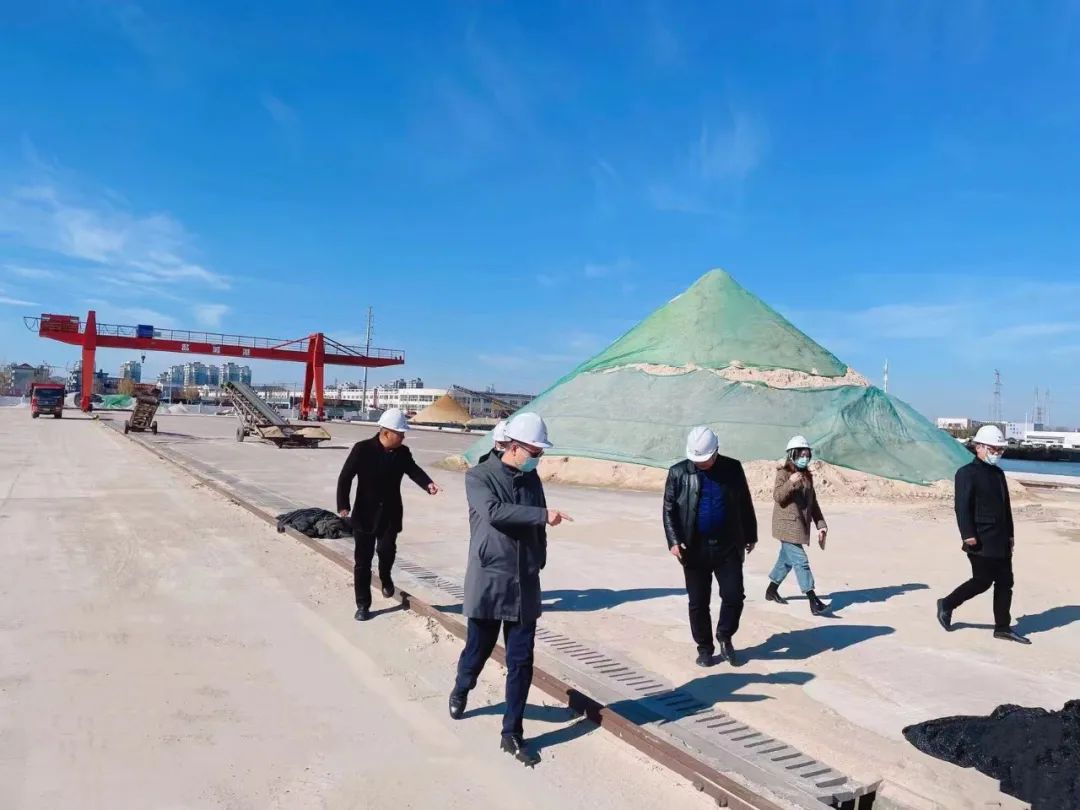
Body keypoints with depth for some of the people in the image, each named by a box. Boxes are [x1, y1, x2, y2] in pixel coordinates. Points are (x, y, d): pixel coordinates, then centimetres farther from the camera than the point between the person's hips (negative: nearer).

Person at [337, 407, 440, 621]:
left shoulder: (403, 452, -1)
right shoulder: (362, 449, -12)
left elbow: (413, 470, -14)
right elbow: (345, 477, -10)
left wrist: (428, 484, -35)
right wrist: (343, 505, -19)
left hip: (390, 514, 2)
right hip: (365, 514, -2)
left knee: (387, 550, -15)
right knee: (363, 561, 5)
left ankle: (386, 578, 20)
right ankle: (363, 605, 19)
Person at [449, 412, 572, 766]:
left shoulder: (532, 479, 8)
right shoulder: (479, 476, -8)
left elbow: (537, 528, 13)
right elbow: (495, 512, -26)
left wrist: (539, 562, 7)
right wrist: (543, 514, -30)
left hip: (524, 586, 4)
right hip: (488, 582, -4)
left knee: (521, 663, 5)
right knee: (478, 650, 12)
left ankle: (512, 733, 18)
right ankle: (461, 690, 45)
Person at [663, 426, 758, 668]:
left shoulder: (732, 468, 1)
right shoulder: (678, 473, -3)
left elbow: (745, 504, 10)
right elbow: (669, 509, -2)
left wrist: (751, 535, 14)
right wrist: (673, 541, -12)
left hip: (728, 546, 1)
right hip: (695, 548, 0)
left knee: (734, 596, -1)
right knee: (698, 602, 7)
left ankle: (725, 638, 26)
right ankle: (704, 648, 24)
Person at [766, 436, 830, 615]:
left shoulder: (808, 476, 13)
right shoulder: (783, 473, -7)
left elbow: (813, 503, 16)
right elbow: (777, 497, -18)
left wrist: (820, 524, 11)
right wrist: (790, 483, -32)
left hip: (801, 525, 8)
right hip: (787, 525, -8)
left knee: (787, 558, 17)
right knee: (800, 560, -12)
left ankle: (771, 590, 33)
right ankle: (813, 600, -14)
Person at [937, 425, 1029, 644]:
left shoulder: (998, 473, 17)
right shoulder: (967, 473, -10)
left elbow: (1006, 506, 20)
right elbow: (962, 507, -16)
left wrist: (1010, 534, 17)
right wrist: (968, 535, -21)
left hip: (1001, 540, 8)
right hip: (981, 541, -8)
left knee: (1005, 582, 8)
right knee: (983, 580, -5)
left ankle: (1003, 628, 17)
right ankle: (947, 605, 14)